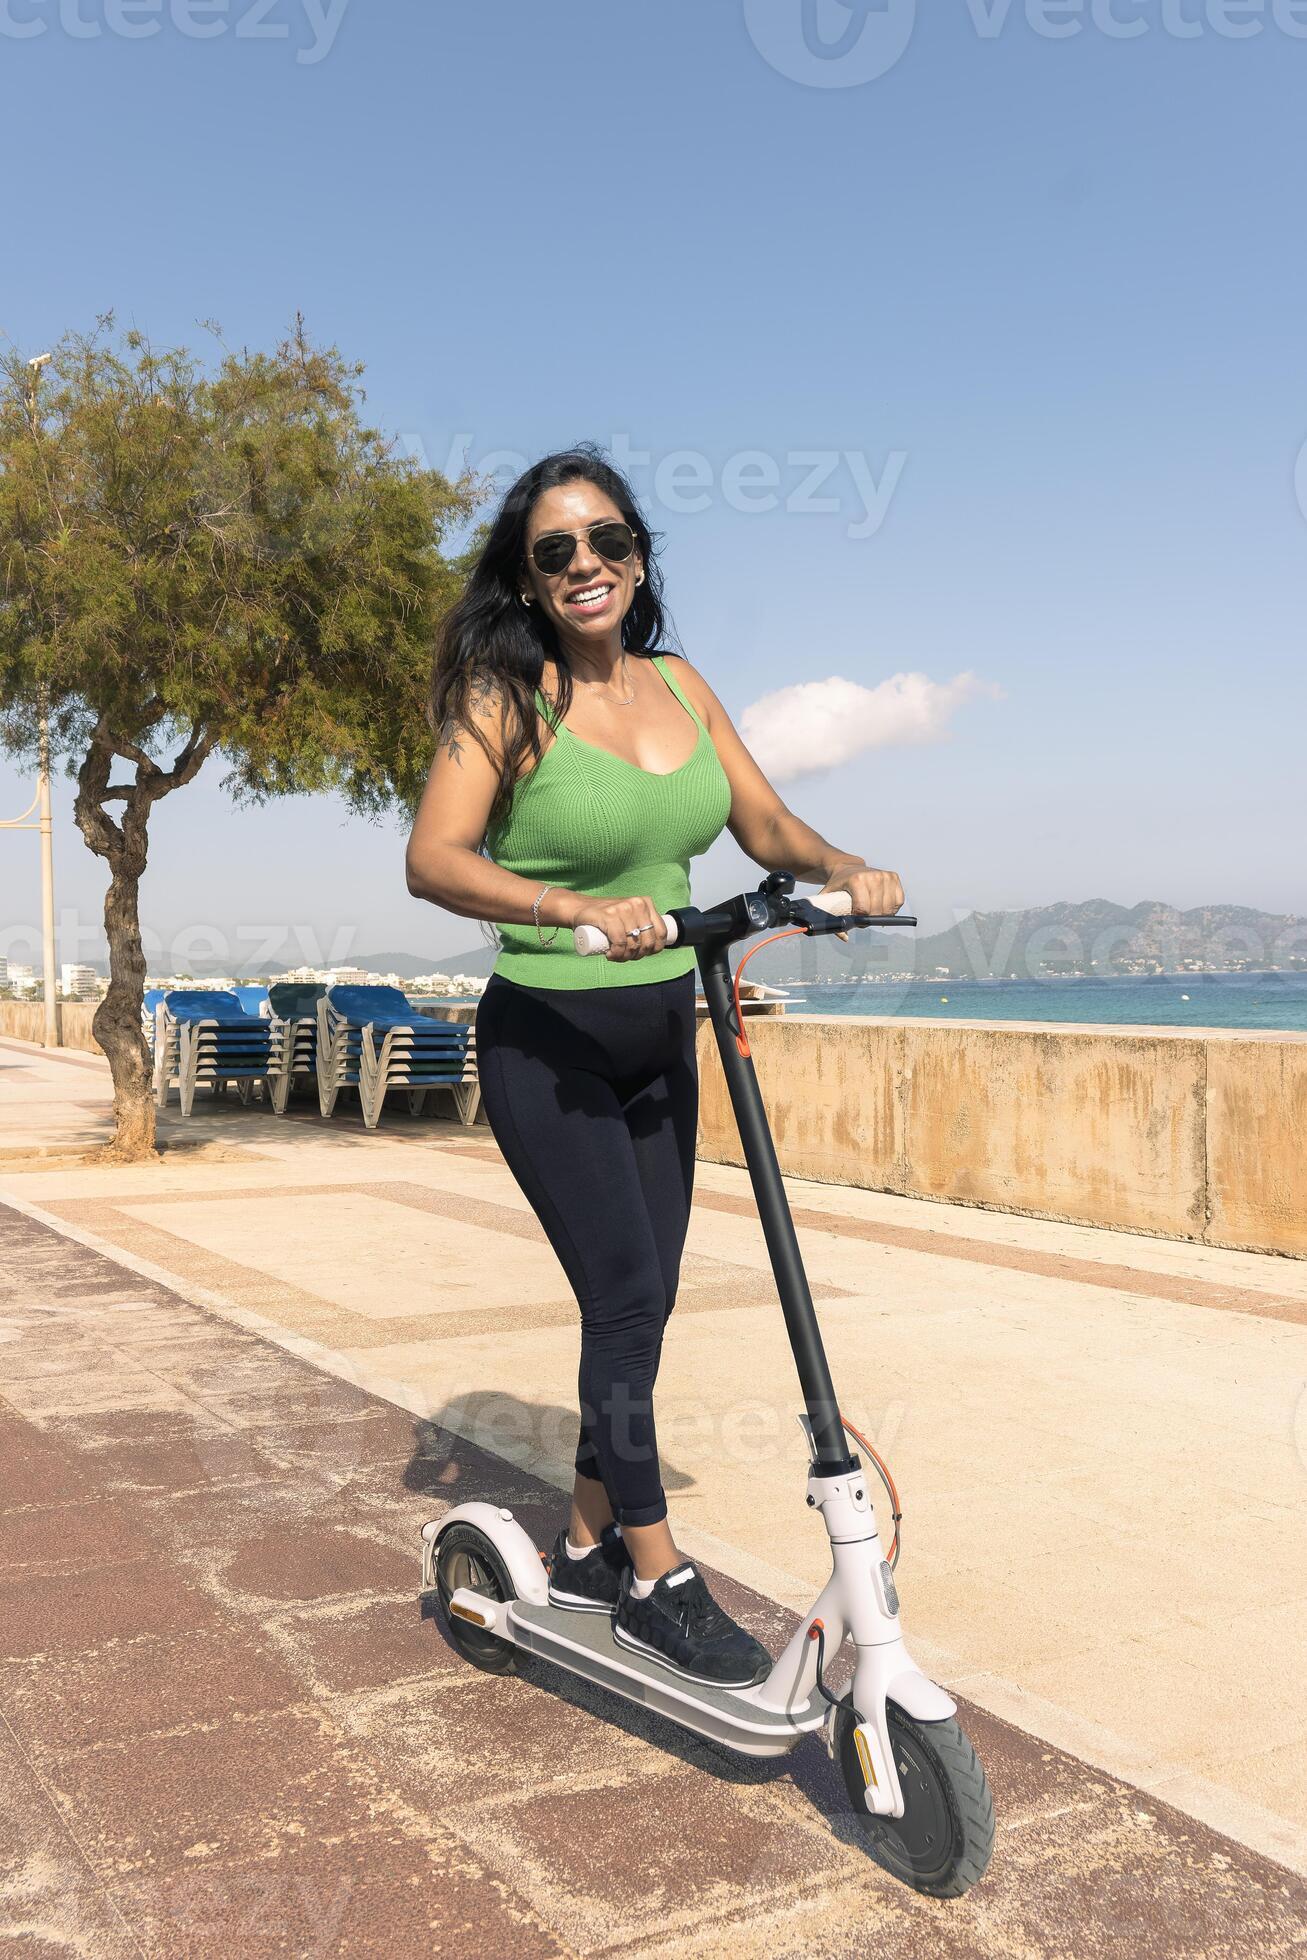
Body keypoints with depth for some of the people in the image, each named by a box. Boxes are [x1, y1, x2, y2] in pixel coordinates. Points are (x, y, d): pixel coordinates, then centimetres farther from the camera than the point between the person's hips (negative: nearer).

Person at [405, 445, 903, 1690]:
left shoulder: (677, 684, 5)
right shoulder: (505, 697, -12)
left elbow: (764, 822, 6)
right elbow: (434, 858, -23)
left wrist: (841, 869, -15)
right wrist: (579, 906, -37)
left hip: (659, 1038, 6)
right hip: (545, 1041, -6)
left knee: (639, 1304, 11)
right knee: (624, 1298, -8)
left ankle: (588, 1549, 28)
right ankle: (657, 1579, 8)